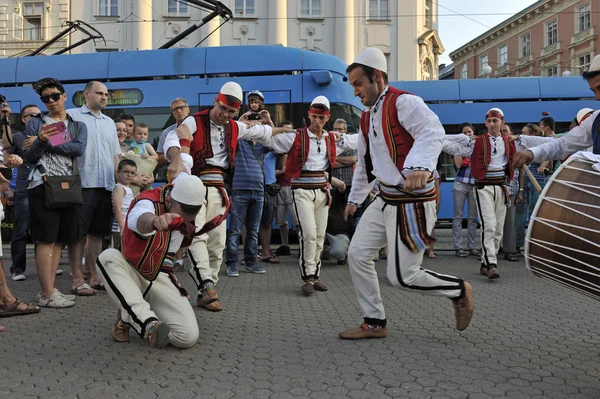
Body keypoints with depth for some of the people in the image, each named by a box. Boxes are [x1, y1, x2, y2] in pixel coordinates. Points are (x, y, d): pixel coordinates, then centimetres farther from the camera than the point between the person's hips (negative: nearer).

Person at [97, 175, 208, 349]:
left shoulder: (188, 207, -3)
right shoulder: (149, 201, -23)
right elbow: (138, 220, -53)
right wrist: (154, 221, -74)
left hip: (160, 279, 3)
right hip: (132, 275, -3)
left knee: (188, 337, -19)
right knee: (108, 256, -38)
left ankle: (130, 318, 6)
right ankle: (147, 322, -38)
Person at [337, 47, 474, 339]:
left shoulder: (403, 102, -14)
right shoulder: (367, 118, 14)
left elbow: (433, 132, -33)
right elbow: (364, 163, 26)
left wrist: (419, 167, -51)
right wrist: (354, 198, 32)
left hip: (413, 202, -9)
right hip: (385, 199, 9)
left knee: (402, 277, -8)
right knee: (357, 255, 6)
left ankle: (460, 291, 20)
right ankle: (374, 323, 20)